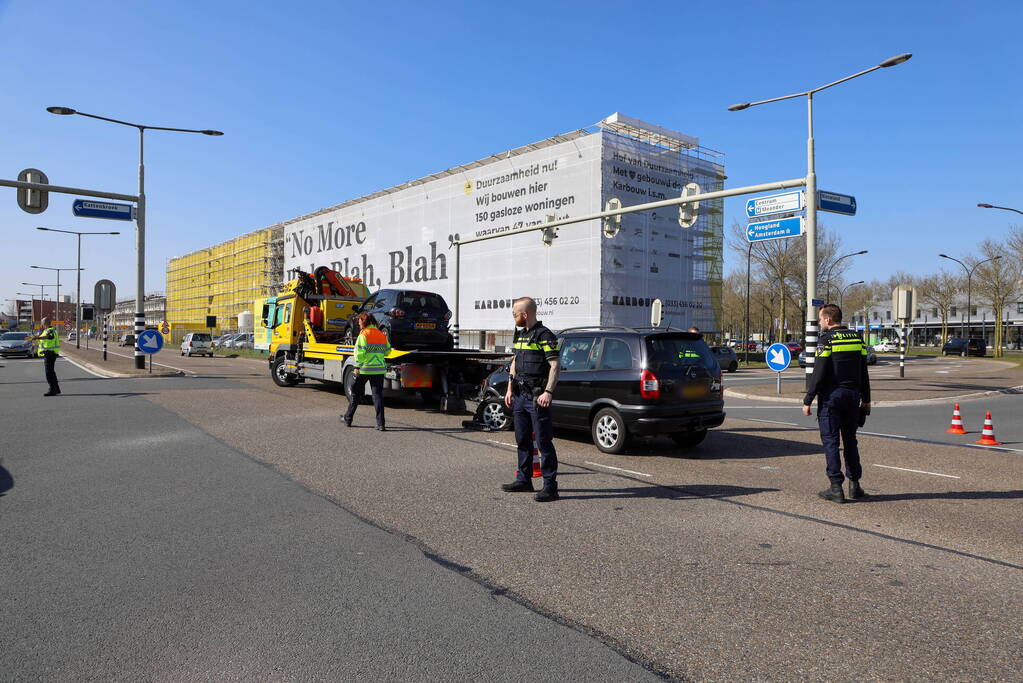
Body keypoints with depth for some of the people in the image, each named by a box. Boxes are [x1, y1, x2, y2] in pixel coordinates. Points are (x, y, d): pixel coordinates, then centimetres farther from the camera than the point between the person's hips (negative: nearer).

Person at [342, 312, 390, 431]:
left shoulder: (364, 335, -8)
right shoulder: (382, 335, 8)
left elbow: (360, 353, -15)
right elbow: (387, 351, 13)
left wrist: (357, 367, -12)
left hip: (365, 369, -4)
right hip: (379, 369, 4)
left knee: (356, 394, 12)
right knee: (378, 395, 2)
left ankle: (348, 419, 25)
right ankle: (380, 424, -4)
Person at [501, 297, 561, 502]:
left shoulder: (544, 336, -10)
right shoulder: (520, 335, 17)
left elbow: (554, 366, -15)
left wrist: (548, 392, -24)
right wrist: (509, 389, 18)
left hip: (537, 397, -9)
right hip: (520, 396, 9)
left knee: (543, 442, -7)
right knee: (522, 440, 15)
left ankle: (550, 487, -4)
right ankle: (524, 480, 27)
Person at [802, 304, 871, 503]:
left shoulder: (826, 340, -11)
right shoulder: (857, 338, 9)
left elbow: (818, 375, -15)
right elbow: (863, 373, 13)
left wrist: (807, 401, -10)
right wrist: (866, 399, 20)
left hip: (831, 397, -6)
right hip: (853, 396, 6)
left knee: (830, 441, -1)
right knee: (850, 440, 16)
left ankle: (836, 488, 0)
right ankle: (854, 485, 17)